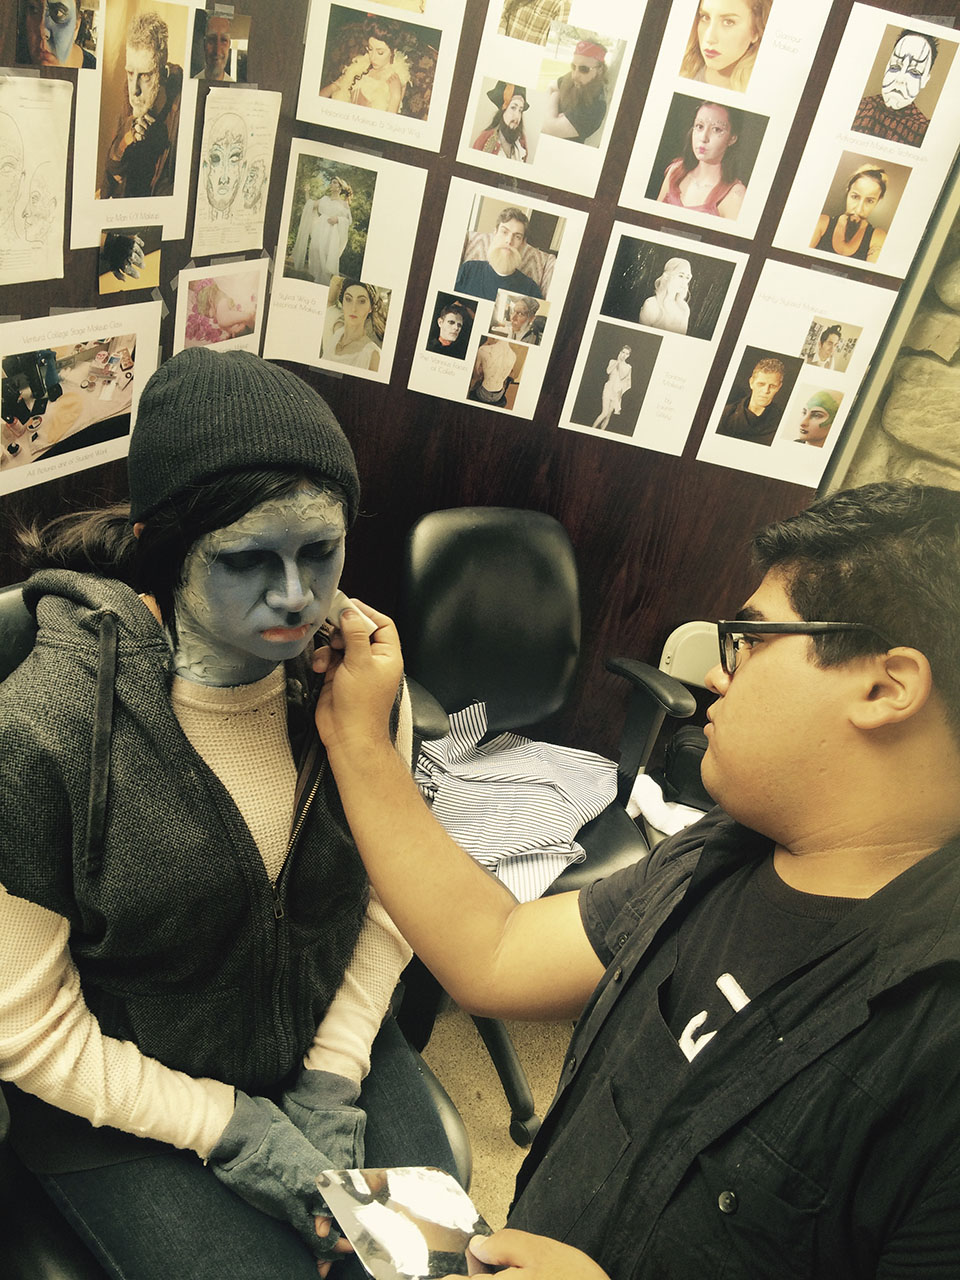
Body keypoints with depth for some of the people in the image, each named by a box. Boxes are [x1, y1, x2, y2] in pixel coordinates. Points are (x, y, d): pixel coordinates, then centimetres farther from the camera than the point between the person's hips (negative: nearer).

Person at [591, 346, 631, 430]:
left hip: (617, 391, 2)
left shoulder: (628, 367, 8)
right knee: (605, 413, -16)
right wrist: (618, 361, -12)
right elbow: (608, 371, -13)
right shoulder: (612, 361, 6)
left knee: (609, 415, 0)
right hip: (609, 388, -2)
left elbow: (622, 377, -4)